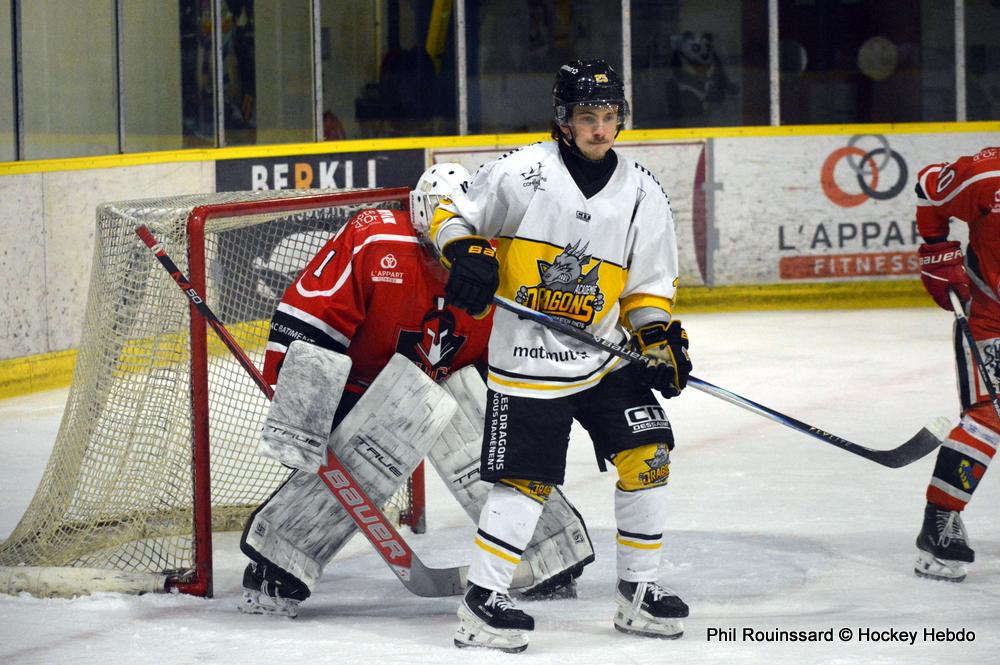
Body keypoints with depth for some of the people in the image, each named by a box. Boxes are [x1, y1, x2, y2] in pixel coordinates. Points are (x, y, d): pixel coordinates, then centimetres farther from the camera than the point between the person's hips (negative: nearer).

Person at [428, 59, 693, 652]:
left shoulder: (642, 193, 2)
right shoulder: (522, 174, -10)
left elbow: (650, 285, 10)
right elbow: (452, 215, 1)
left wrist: (661, 336, -4)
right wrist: (468, 257, -18)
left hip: (605, 355, 5)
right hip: (526, 361, -4)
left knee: (646, 457, -2)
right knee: (526, 481, -8)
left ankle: (640, 591, 11)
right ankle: (482, 602, -2)